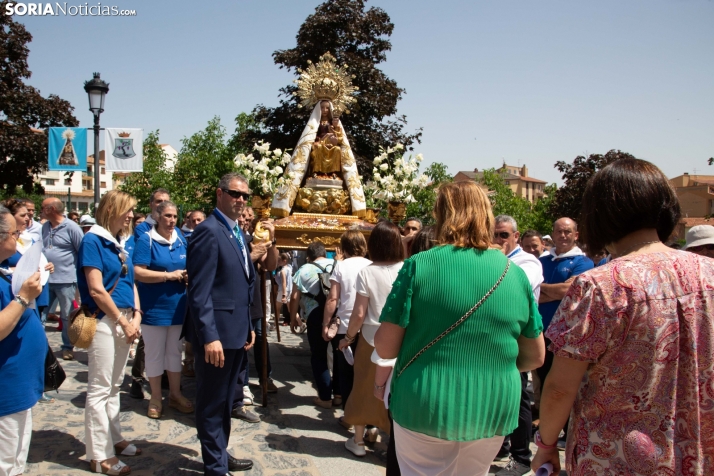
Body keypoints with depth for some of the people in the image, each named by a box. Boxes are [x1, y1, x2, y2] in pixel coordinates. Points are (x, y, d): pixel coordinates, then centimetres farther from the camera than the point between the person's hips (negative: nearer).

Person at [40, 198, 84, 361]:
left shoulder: (71, 227, -11)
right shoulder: (44, 227, 10)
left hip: (66, 280, -6)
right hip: (45, 279, 6)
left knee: (67, 316, 7)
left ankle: (68, 347, 19)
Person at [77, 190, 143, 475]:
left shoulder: (121, 242, 12)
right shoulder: (93, 241, -10)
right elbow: (96, 291, -16)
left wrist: (136, 316, 1)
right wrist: (123, 321, -13)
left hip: (124, 321, 8)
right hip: (104, 322, -8)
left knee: (114, 386, 17)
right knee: (99, 389, 0)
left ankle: (113, 439, 29)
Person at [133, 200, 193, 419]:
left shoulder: (181, 241, 7)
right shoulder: (146, 240, -10)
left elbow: (188, 269, 16)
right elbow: (138, 273, -19)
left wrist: (188, 276, -6)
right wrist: (169, 275, -23)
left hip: (177, 306, 5)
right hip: (154, 308, -5)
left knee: (175, 351, 15)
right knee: (154, 353, 6)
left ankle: (175, 394, 27)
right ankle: (155, 398, 20)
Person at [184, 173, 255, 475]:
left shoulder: (238, 233, 13)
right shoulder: (209, 231, -15)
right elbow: (199, 291, -21)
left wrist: (248, 325, 16)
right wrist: (209, 337, -25)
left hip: (236, 330, 9)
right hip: (217, 331, -9)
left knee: (225, 400, 21)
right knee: (212, 402, 6)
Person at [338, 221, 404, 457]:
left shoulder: (367, 272, -11)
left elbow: (359, 313, -11)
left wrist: (348, 336, 4)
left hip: (371, 340, -1)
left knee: (365, 389, 15)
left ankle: (358, 441, 28)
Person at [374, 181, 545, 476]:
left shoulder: (419, 266, -14)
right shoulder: (515, 274, -4)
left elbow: (385, 348, -13)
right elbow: (535, 357, 5)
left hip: (424, 408, -3)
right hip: (492, 413, 4)